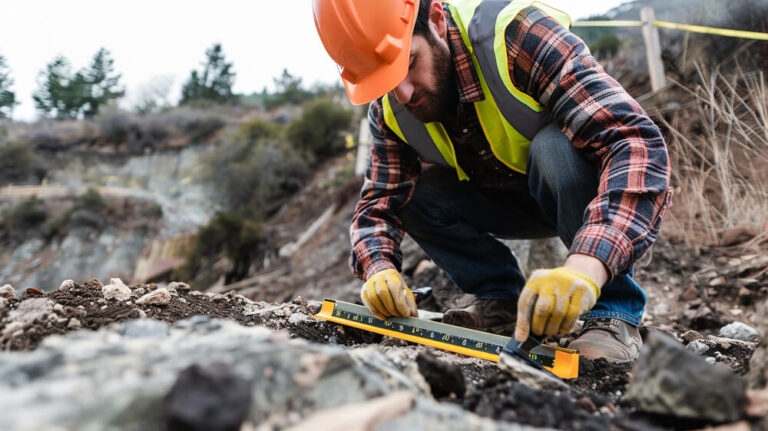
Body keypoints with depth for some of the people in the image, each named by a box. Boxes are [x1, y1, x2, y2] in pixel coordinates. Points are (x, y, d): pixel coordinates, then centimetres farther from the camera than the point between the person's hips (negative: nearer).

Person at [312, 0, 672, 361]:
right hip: (506, 200, 5)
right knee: (413, 189, -16)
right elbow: (378, 204, -10)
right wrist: (379, 268, -33)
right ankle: (501, 301, -3)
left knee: (554, 145, -34)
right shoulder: (388, 111, -14)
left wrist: (587, 264, -55)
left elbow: (637, 143, -40)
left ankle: (613, 314, -21)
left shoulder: (520, 34, -32)